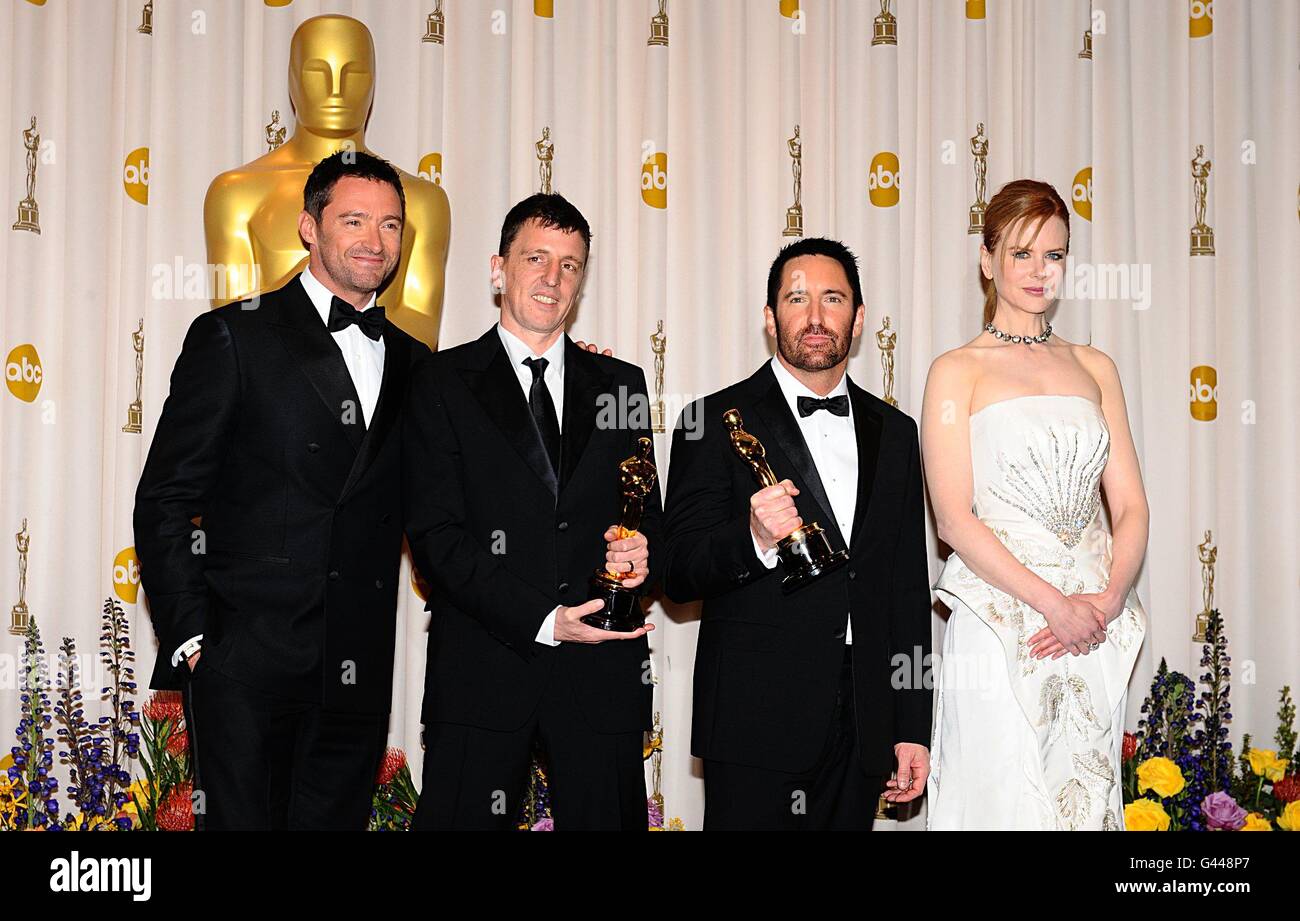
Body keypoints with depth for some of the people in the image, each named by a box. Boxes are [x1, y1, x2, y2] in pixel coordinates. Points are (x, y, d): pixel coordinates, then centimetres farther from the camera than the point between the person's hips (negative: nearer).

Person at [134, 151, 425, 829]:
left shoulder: (410, 360, 14)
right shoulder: (233, 337, -1)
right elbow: (164, 499, -2)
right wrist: (188, 638, -10)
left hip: (358, 672, 5)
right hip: (245, 663, -4)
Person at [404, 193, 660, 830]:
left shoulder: (621, 386, 13)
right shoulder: (441, 383, 3)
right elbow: (434, 532, -5)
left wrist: (643, 553, -7)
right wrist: (541, 622, -14)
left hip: (602, 671, 3)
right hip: (482, 670, -2)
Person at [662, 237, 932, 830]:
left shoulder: (893, 433, 12)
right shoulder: (719, 422, -3)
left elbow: (908, 588, 13)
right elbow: (676, 575, -7)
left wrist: (912, 728, 11)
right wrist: (754, 541, -26)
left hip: (864, 728, 4)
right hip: (756, 725, -4)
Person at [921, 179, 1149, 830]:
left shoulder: (1094, 368, 13)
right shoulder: (958, 372, 0)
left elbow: (1130, 504, 9)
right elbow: (953, 518, -8)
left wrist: (1110, 599, -9)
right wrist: (1054, 604, -15)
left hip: (1095, 624, 4)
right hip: (1001, 621, -4)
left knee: (1090, 798, 9)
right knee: (1006, 803, -1)